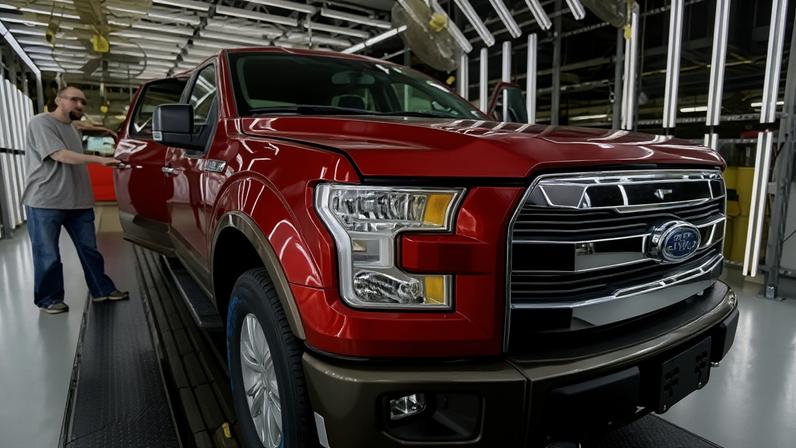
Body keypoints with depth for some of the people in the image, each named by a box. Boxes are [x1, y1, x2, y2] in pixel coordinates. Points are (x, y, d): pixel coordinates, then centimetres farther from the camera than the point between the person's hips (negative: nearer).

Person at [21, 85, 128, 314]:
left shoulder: (72, 128, 19)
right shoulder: (41, 123, -8)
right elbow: (61, 155, -19)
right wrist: (100, 160, -23)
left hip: (78, 201, 8)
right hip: (45, 202, -8)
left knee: (89, 250, 10)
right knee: (48, 255, 2)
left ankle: (102, 290, 19)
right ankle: (48, 299, 15)